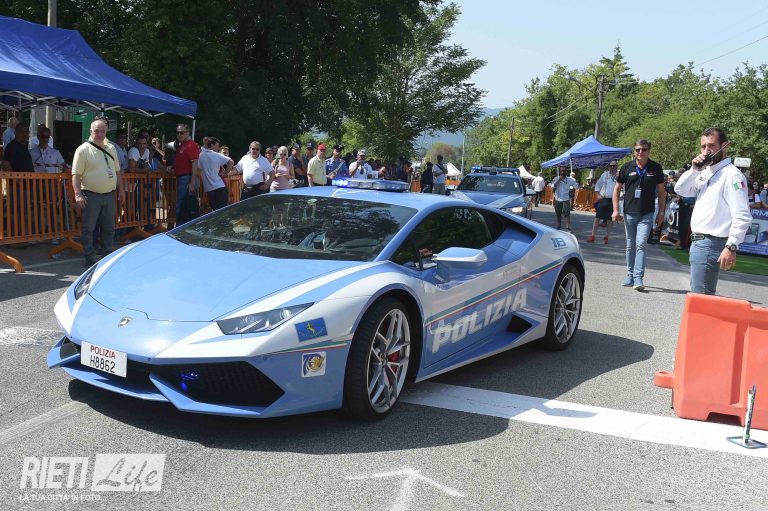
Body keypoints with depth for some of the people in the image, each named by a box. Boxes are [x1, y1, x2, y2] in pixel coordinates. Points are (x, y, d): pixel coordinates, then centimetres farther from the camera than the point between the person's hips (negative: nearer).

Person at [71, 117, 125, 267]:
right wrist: (78, 194, -19)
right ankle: (90, 259, 5)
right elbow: (76, 174, -11)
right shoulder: (83, 149, -7)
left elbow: (116, 171, 20)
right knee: (88, 229, -2)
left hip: (109, 195, 6)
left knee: (109, 228, 13)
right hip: (91, 196, -6)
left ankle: (109, 255, 26)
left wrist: (120, 189, 15)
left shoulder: (111, 149, 12)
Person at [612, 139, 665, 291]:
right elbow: (617, 188, 8)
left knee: (641, 244, -12)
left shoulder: (656, 168, 2)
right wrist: (615, 210, 0)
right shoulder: (627, 167, 3)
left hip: (647, 214, -2)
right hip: (629, 213, 2)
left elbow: (661, 191, 8)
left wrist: (661, 212, 4)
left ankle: (638, 278, -13)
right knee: (630, 246, 11)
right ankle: (630, 275, 22)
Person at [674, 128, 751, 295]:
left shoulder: (732, 175, -14)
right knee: (696, 292, 16)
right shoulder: (705, 172, 15)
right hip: (697, 242, 9)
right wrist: (694, 170, -2)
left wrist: (731, 247, -27)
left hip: (711, 245, -9)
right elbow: (680, 190, 14)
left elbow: (742, 216, -20)